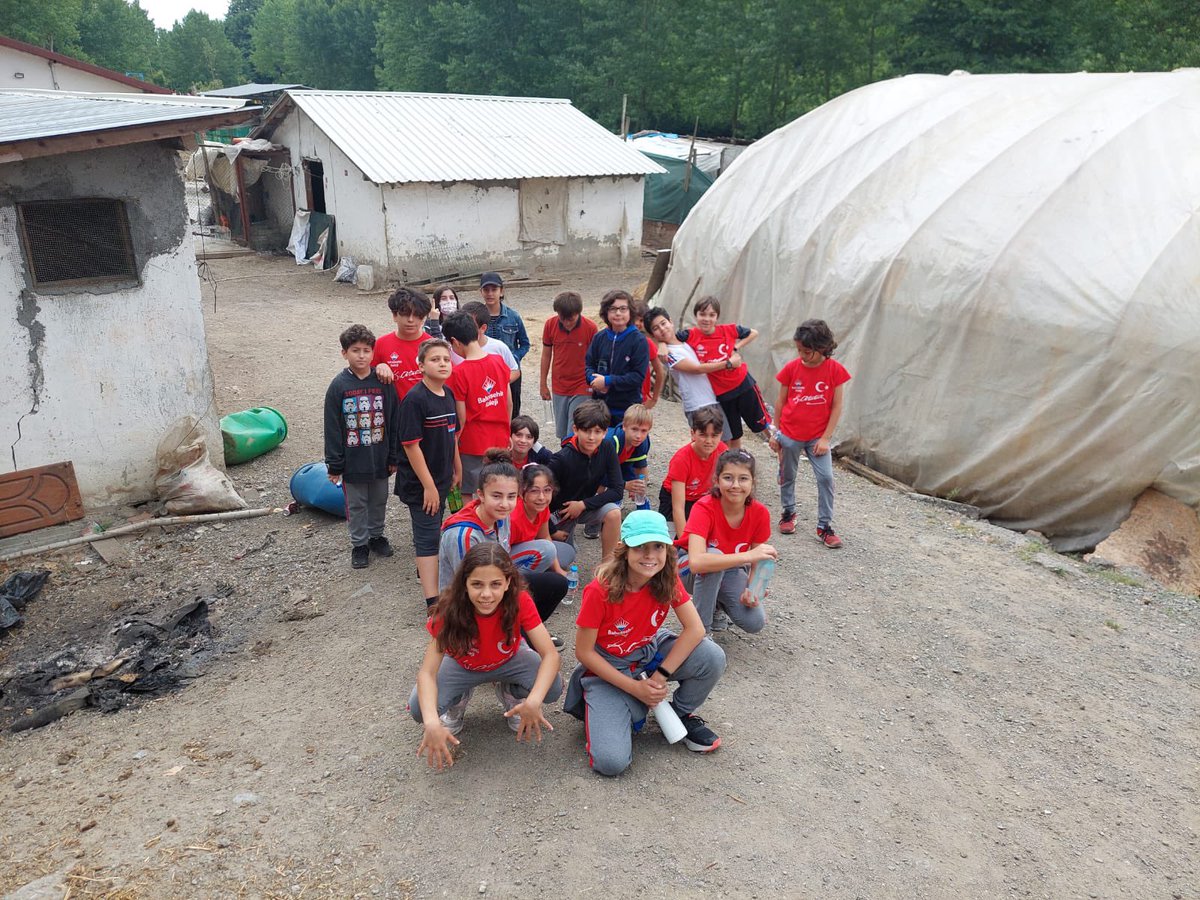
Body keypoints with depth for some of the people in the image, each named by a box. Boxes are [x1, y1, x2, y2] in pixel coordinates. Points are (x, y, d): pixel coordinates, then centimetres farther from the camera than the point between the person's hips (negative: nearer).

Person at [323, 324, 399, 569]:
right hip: (353, 461, -2)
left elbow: (393, 422, 1)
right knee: (356, 505, 12)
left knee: (379, 501, 18)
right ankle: (359, 544, 28)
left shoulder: (383, 382, -5)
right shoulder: (338, 386, -9)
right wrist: (334, 465, -6)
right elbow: (332, 429, -6)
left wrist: (394, 457, 2)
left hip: (380, 458, 2)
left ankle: (376, 535, 38)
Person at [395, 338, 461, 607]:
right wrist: (428, 485, -20)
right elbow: (411, 445, -21)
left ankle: (427, 568, 44)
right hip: (420, 482, -7)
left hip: (441, 477, 7)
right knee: (428, 536, -4)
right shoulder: (414, 399, -20)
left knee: (433, 527, 23)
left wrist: (457, 468, 18)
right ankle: (433, 600, 0)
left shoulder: (448, 394, 3)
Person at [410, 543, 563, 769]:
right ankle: (457, 703, 10)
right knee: (418, 708, -27)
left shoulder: (520, 602, -32)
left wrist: (532, 702, -50)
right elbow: (427, 672, -33)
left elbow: (550, 654, -34)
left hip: (510, 661, 1)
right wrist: (432, 723, -51)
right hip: (462, 666, 0)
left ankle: (510, 694, 7)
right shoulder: (449, 610, -33)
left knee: (553, 688, -28)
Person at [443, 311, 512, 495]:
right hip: (500, 440, 5)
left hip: (472, 444, -5)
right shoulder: (499, 362, -2)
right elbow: (509, 402, 5)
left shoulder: (459, 372, -17)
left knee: (466, 495, 8)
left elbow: (461, 418, -14)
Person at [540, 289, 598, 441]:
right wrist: (543, 384, 9)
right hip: (558, 388, 3)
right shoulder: (550, 324, -5)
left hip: (582, 390, -3)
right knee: (562, 434, 11)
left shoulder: (590, 328, -13)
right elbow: (546, 355, 5)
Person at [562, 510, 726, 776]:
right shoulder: (600, 591, -27)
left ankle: (682, 713, 6)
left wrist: (660, 677, -23)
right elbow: (584, 652, -18)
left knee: (713, 658, -24)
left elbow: (695, 629, -16)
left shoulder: (667, 579, -14)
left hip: (650, 651, 4)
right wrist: (635, 688, -18)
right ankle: (604, 713, 11)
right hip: (606, 667, -4)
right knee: (611, 761, -23)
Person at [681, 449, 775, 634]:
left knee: (755, 622, -19)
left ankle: (717, 601, 13)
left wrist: (752, 589, -28)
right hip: (688, 566, -3)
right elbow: (696, 562, -45)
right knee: (714, 554, -36)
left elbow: (757, 560, -8)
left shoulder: (760, 513, -18)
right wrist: (747, 556, -50)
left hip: (729, 570, 3)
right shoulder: (704, 508, -31)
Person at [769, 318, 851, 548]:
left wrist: (825, 437, -9)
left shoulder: (835, 370, -9)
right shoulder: (791, 368, -6)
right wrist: (775, 432, 6)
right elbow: (781, 402, 3)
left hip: (818, 437, -1)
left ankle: (824, 526, 6)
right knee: (787, 476, 14)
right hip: (790, 434, 1)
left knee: (826, 478, -6)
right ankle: (789, 513, 36)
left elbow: (836, 406, -6)